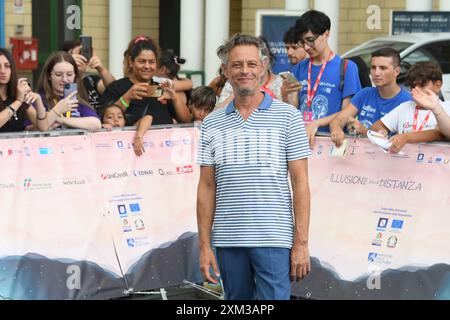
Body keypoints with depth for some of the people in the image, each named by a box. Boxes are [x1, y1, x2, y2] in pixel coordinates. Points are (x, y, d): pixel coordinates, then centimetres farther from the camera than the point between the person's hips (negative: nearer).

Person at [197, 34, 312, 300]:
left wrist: (301, 242, -8)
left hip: (274, 239, -3)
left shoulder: (287, 116, 1)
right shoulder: (212, 123, 9)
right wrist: (205, 245, 4)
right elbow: (207, 187, 9)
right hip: (227, 241, 3)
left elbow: (300, 182, -2)